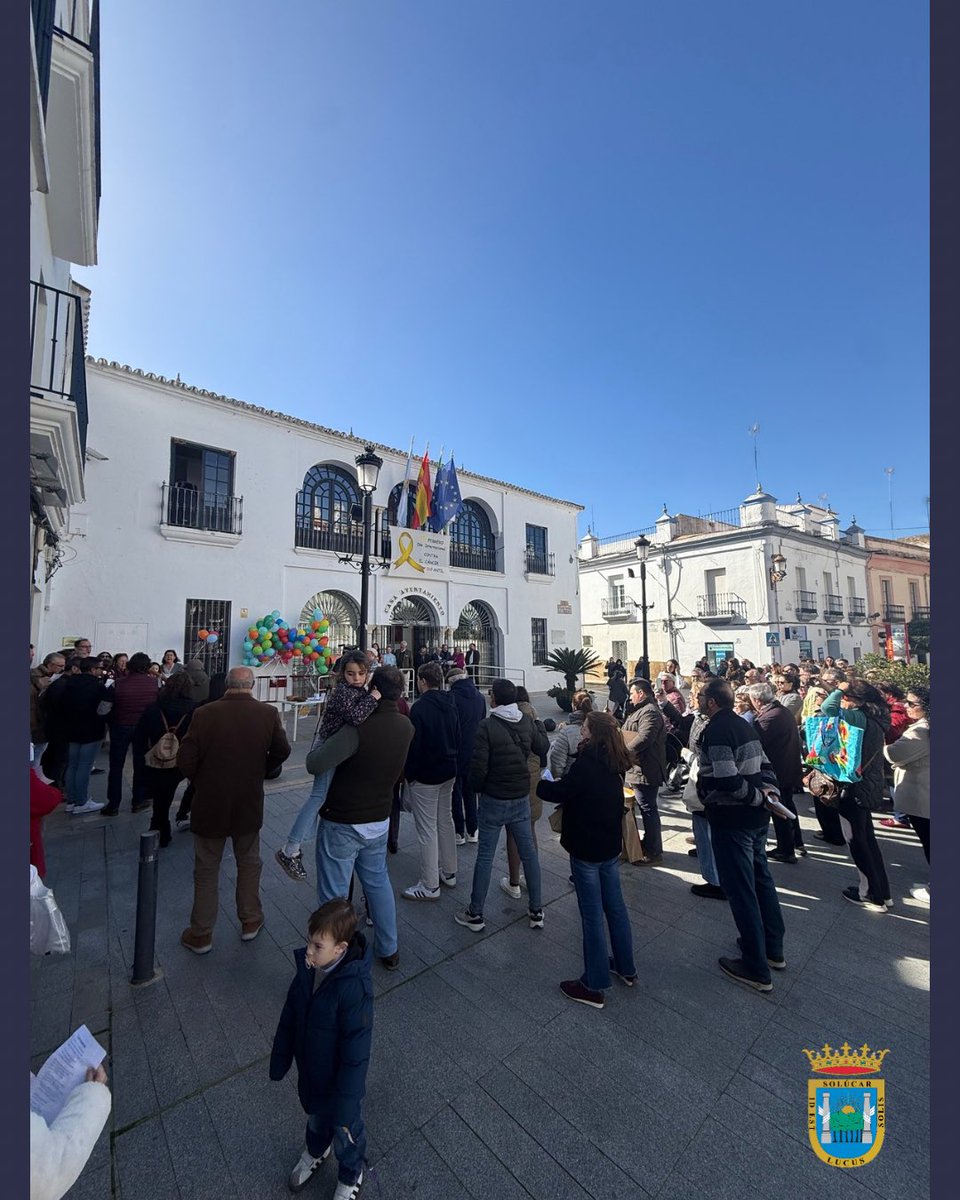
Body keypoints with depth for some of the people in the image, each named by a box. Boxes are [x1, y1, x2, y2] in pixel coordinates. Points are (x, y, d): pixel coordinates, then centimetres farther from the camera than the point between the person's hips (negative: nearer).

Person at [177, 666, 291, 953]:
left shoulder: (204, 713, -17)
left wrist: (201, 781, 6)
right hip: (249, 805, 1)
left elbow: (185, 760, -13)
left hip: (209, 805, -1)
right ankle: (250, 921, 35)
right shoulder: (268, 713, -14)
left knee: (206, 869, 17)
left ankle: (201, 935, 30)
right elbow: (282, 751, -8)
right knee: (249, 864, 21)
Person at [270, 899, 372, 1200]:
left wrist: (346, 1101, -21)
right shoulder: (308, 967, -20)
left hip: (339, 1079, -5)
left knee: (346, 1132, 24)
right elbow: (289, 1017, -2)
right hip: (309, 1070, 5)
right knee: (315, 1116, 34)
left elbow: (356, 1052, -30)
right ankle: (316, 1152, 66)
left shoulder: (354, 987, -40)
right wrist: (280, 1060, 7)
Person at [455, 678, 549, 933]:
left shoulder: (488, 725, -20)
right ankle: (536, 910, 28)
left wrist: (476, 787, -1)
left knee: (485, 856, 8)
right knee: (528, 852, 15)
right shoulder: (526, 722, -5)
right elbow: (544, 748, 8)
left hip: (493, 800, -4)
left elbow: (479, 766, -20)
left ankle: (475, 914, 22)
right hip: (522, 798, 5)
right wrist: (539, 731, 24)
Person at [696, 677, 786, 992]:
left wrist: (757, 797, -14)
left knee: (740, 890, 4)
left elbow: (728, 780, -28)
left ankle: (756, 969, 17)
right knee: (760, 879, 22)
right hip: (757, 817, 9)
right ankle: (773, 949, 39)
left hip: (731, 820, -9)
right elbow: (765, 766, 11)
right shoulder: (744, 725, 9)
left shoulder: (715, 731, -21)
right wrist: (768, 791, -3)